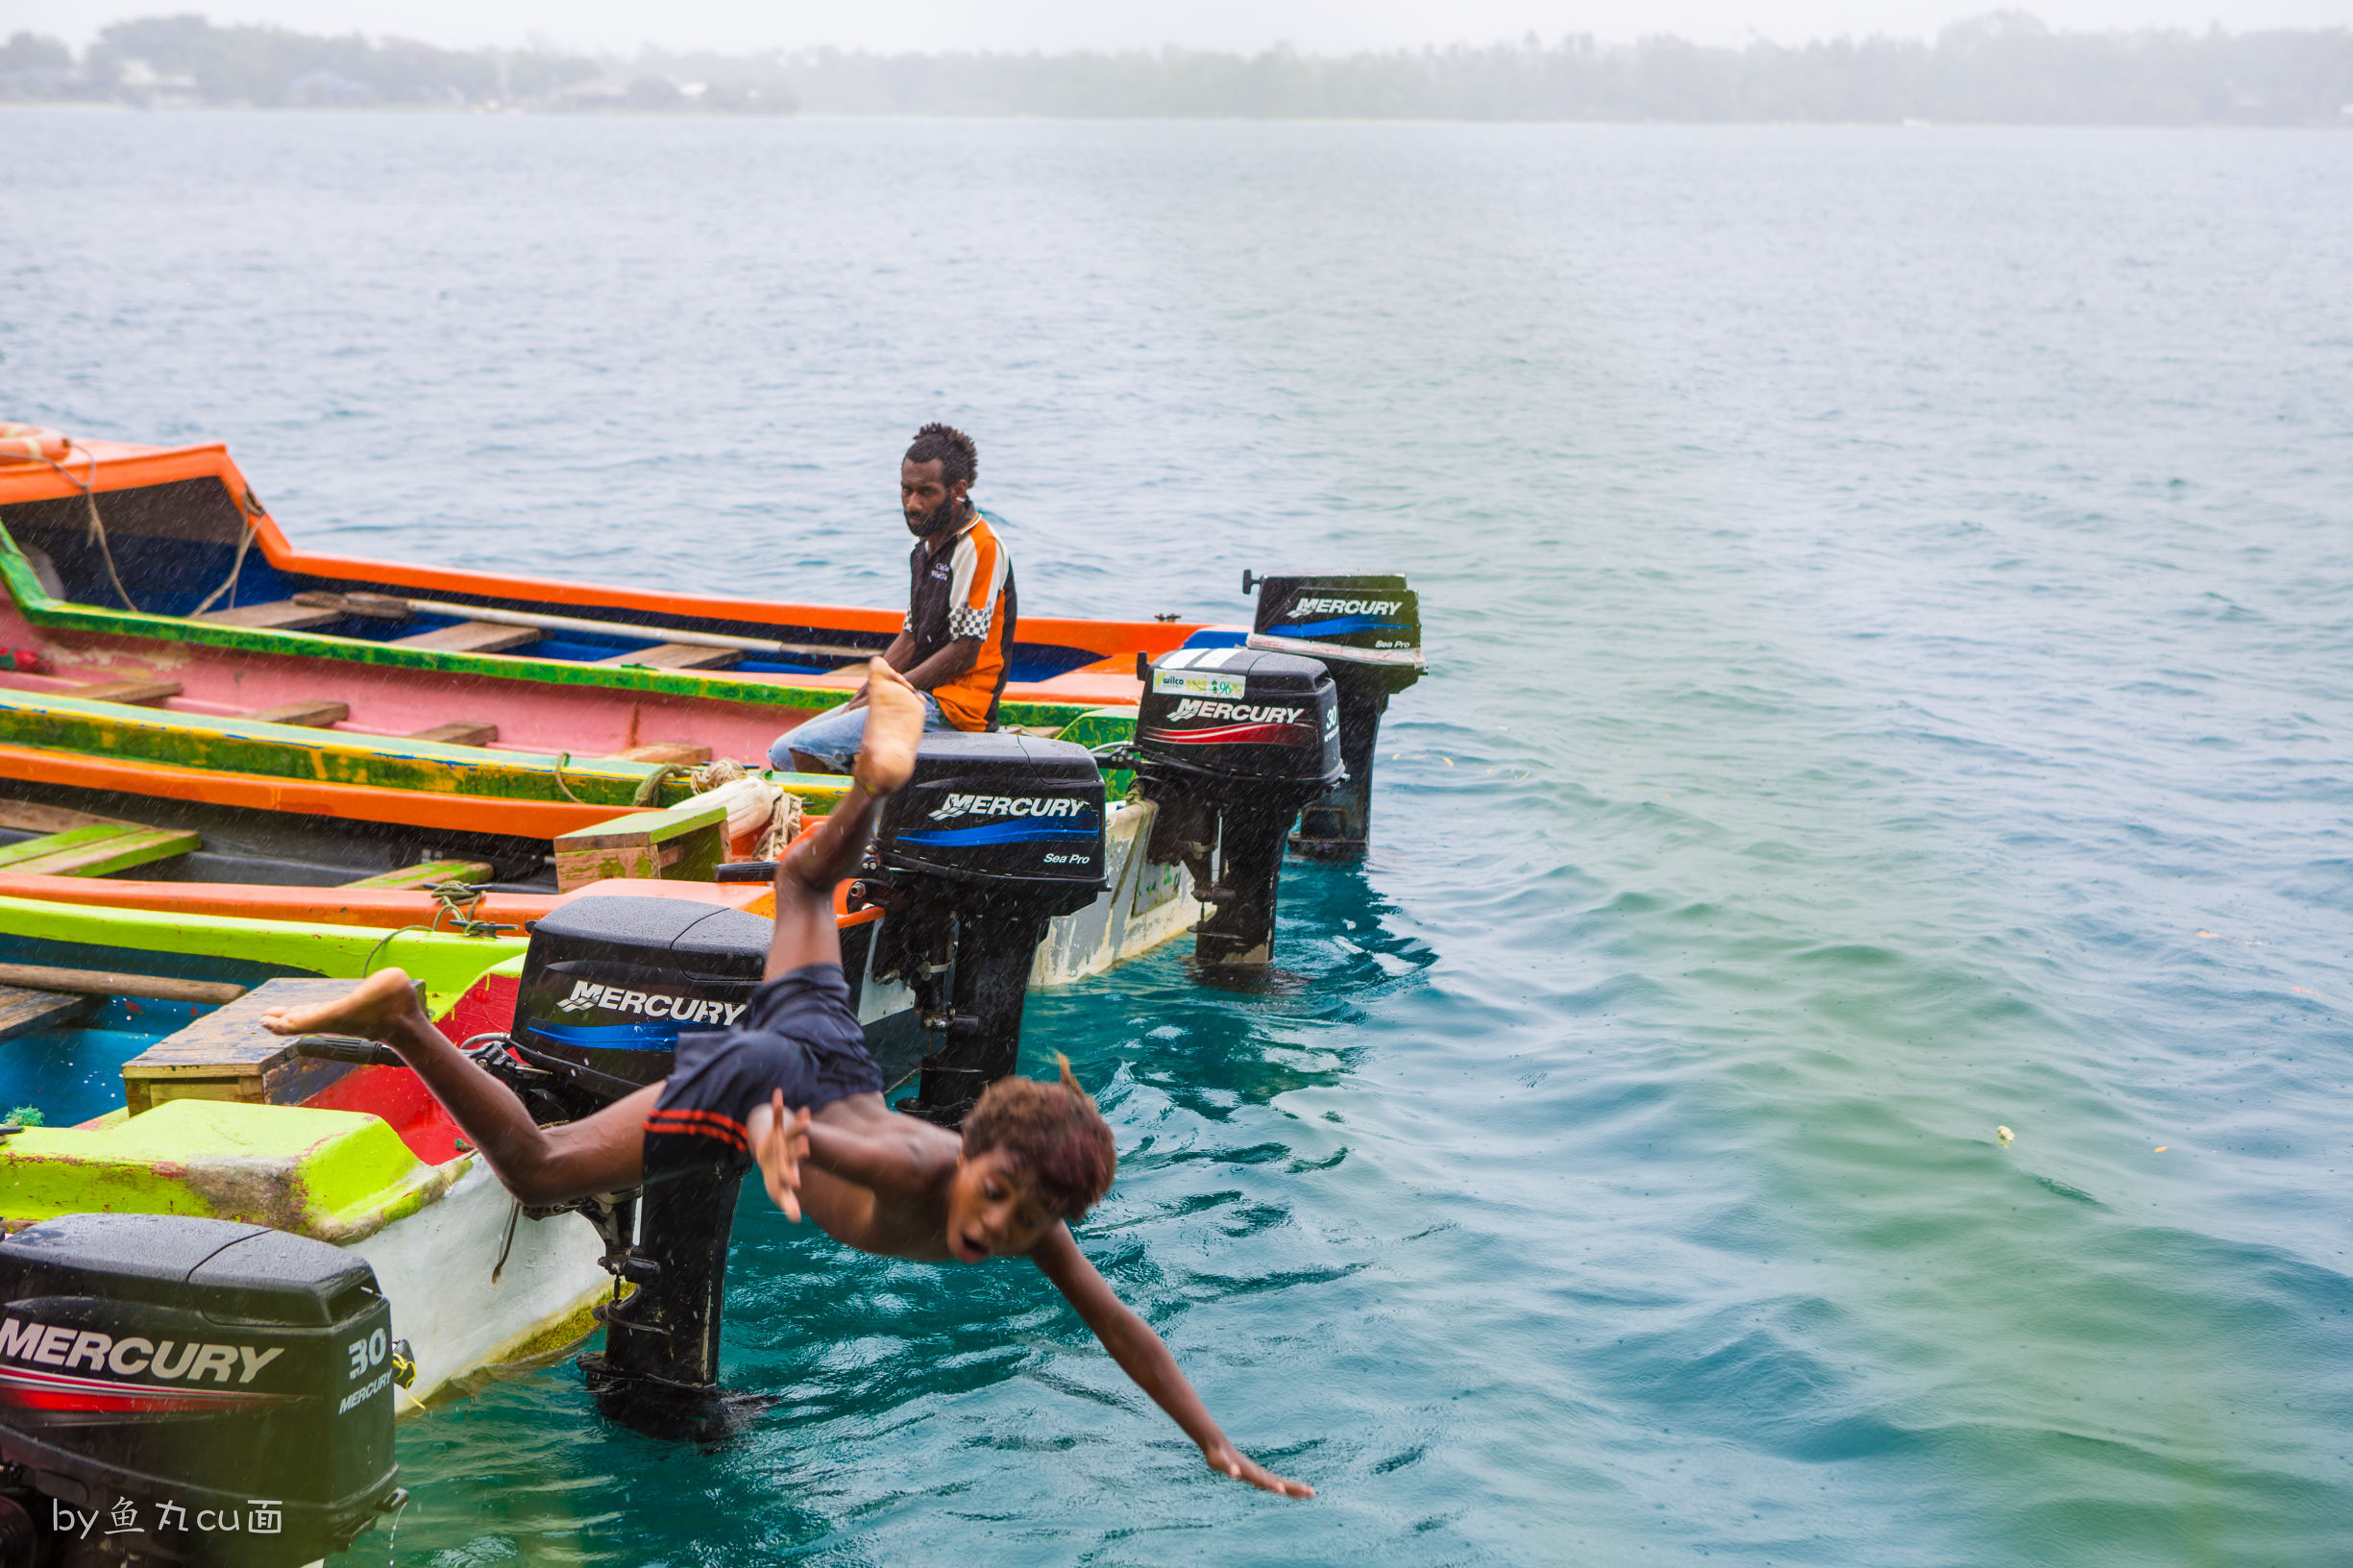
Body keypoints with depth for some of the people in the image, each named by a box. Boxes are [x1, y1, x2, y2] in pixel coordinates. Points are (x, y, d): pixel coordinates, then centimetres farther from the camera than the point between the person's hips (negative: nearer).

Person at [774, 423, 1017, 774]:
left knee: (805, 750, -22)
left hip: (951, 706, -10)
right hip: (920, 695, 10)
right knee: (781, 755, 2)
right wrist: (861, 698, 5)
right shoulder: (925, 548, 17)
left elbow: (964, 653, -17)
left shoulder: (981, 546, -14)